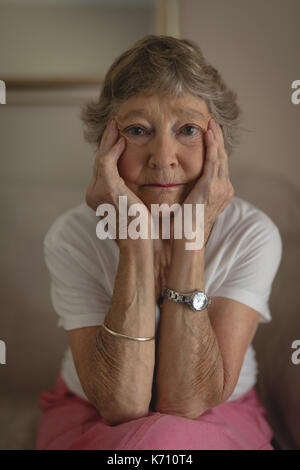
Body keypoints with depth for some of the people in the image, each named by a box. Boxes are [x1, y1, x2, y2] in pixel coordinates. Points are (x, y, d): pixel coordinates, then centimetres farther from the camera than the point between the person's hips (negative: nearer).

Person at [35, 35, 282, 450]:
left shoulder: (253, 234, -17)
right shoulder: (72, 236, -17)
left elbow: (187, 402, -24)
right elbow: (121, 404, -24)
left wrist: (191, 243, -31)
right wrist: (136, 245, -32)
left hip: (220, 419, 1)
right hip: (91, 418, 0)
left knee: (165, 437, -31)